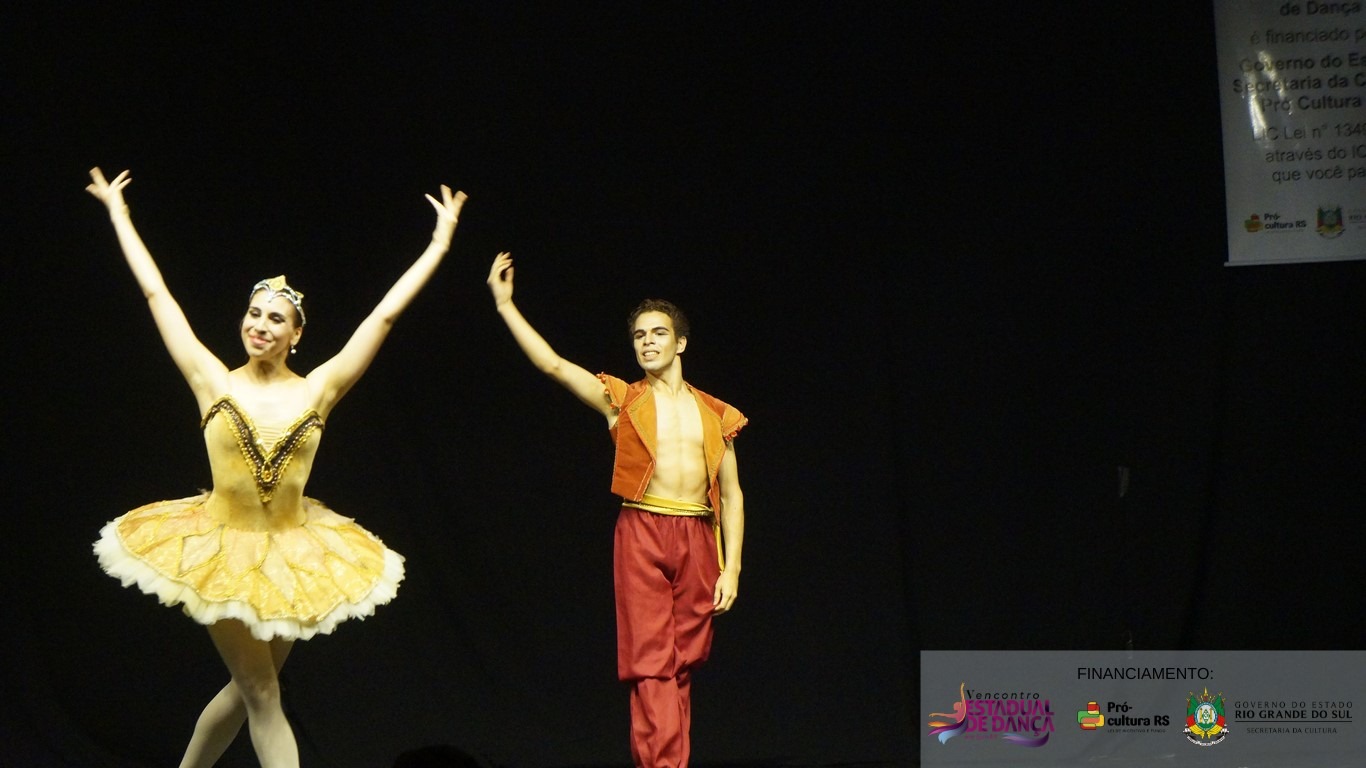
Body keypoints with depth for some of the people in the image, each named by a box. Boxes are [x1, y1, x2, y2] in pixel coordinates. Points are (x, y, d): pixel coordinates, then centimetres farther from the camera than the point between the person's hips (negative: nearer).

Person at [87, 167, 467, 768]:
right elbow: (156, 293, -2)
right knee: (263, 694, -1)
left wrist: (440, 243, -1)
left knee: (247, 687, 14)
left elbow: (385, 314, -2)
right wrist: (118, 215, 3)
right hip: (221, 552, -2)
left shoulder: (318, 389, -3)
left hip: (292, 556, 3)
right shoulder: (214, 382, -6)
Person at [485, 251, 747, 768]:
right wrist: (505, 305, -9)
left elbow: (731, 494, 13)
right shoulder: (621, 401, 7)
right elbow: (552, 364, -3)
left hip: (697, 538, 2)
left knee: (682, 666, 4)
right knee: (650, 664, -8)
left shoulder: (715, 414, 13)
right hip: (642, 535, -2)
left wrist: (731, 568, 5)